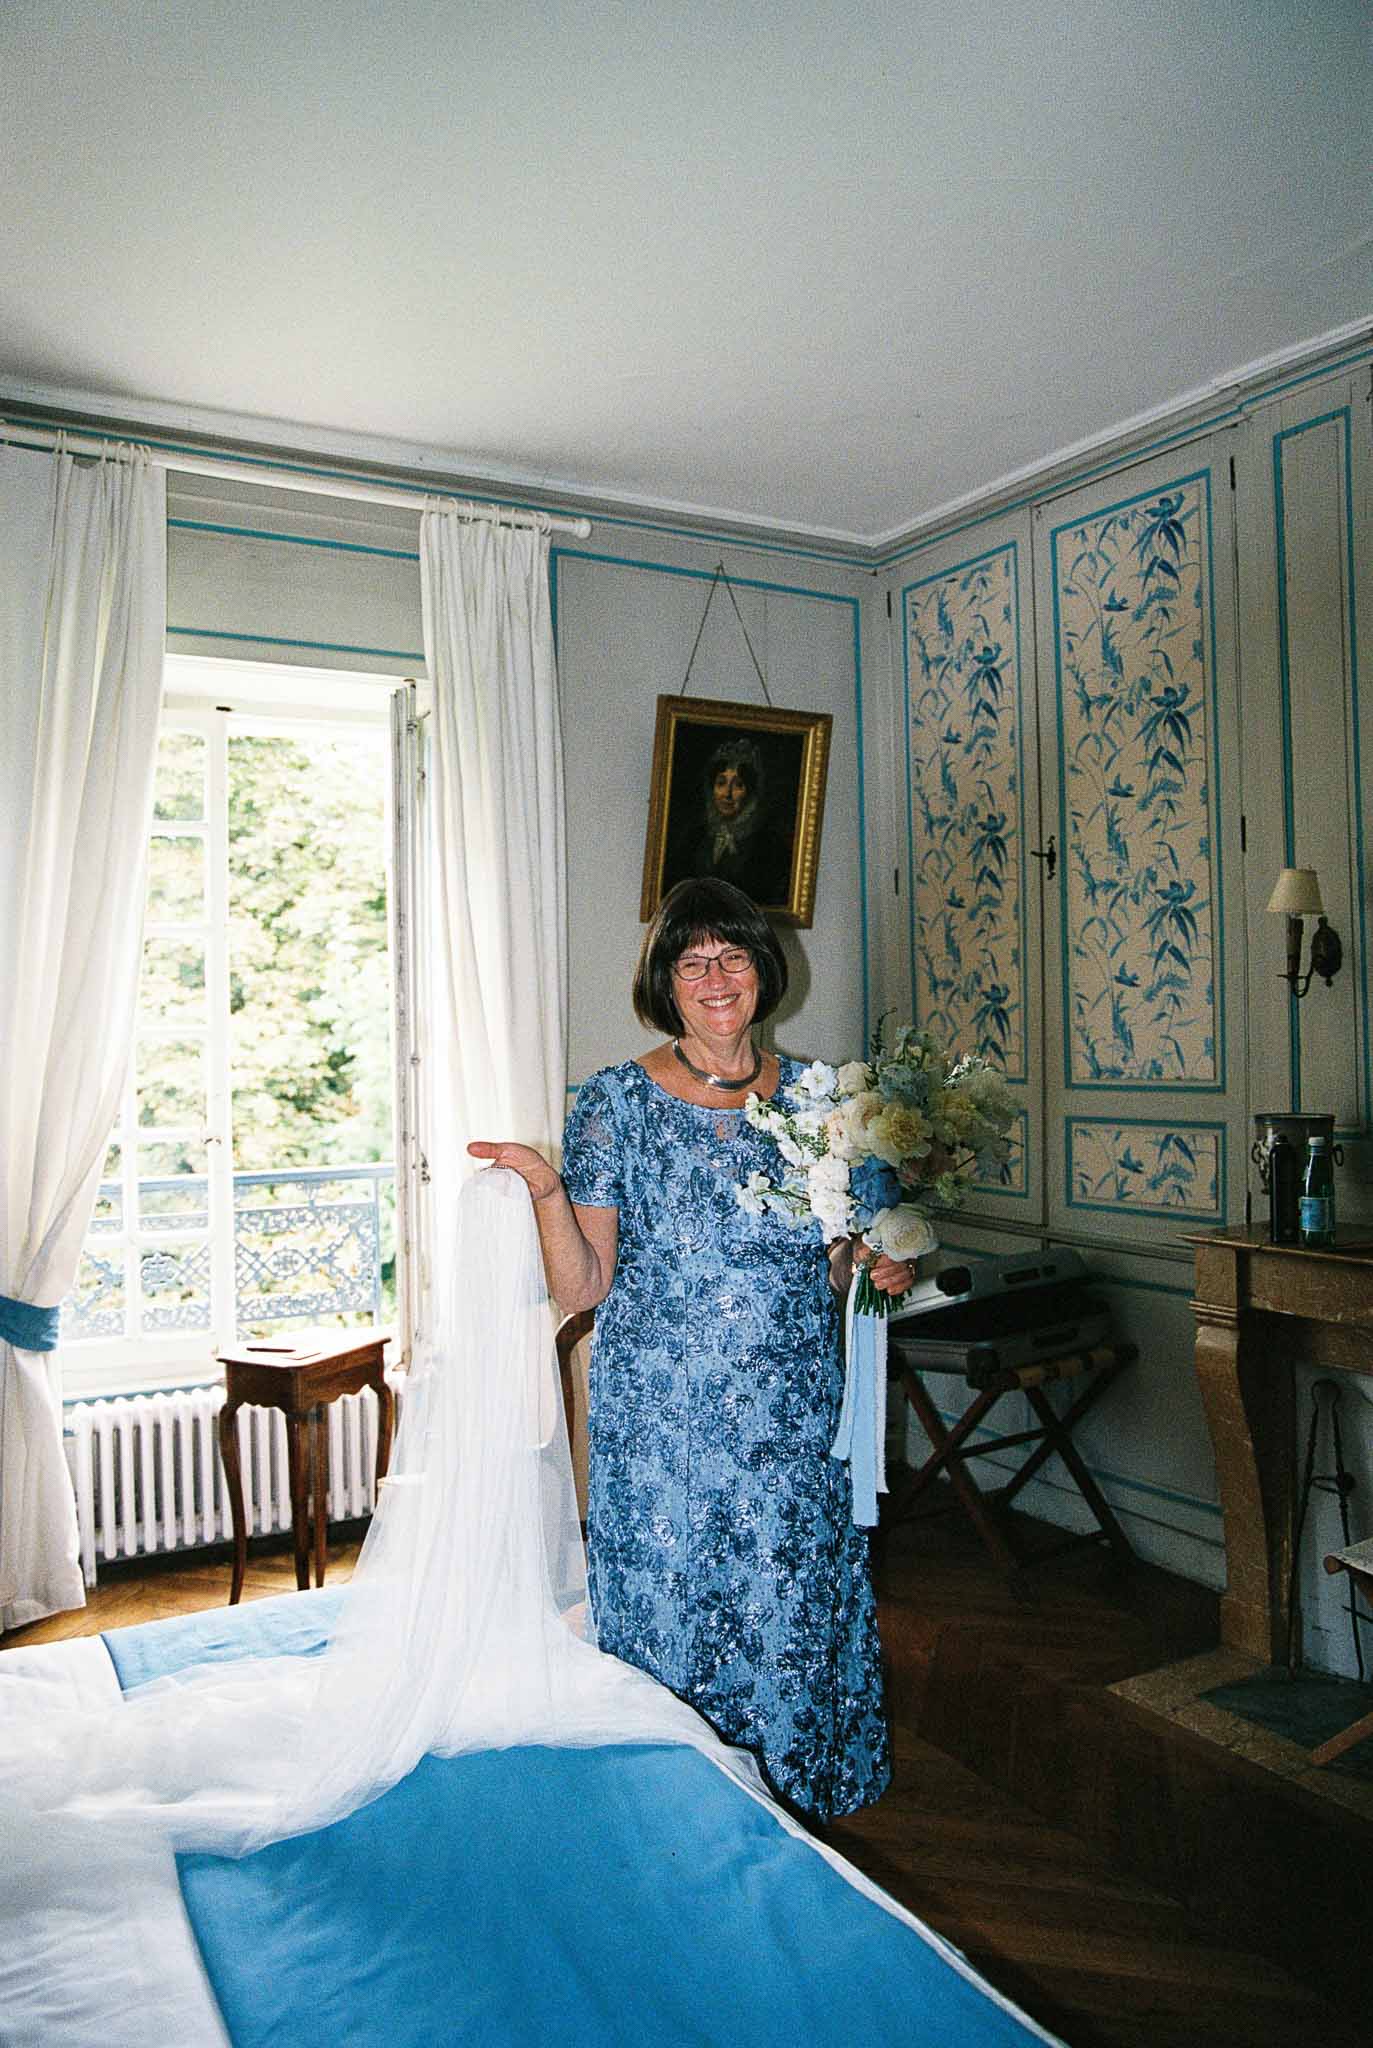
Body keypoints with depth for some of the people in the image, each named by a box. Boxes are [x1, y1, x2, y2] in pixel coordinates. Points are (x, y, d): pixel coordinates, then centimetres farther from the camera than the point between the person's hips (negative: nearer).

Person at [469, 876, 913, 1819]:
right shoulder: (617, 1101, -5)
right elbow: (582, 1288, -7)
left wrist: (880, 1265, -6)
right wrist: (546, 1186, -21)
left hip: (792, 1420, 3)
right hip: (661, 1418, -2)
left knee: (791, 1614, 12)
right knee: (668, 1616, 7)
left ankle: (791, 1804, 36)